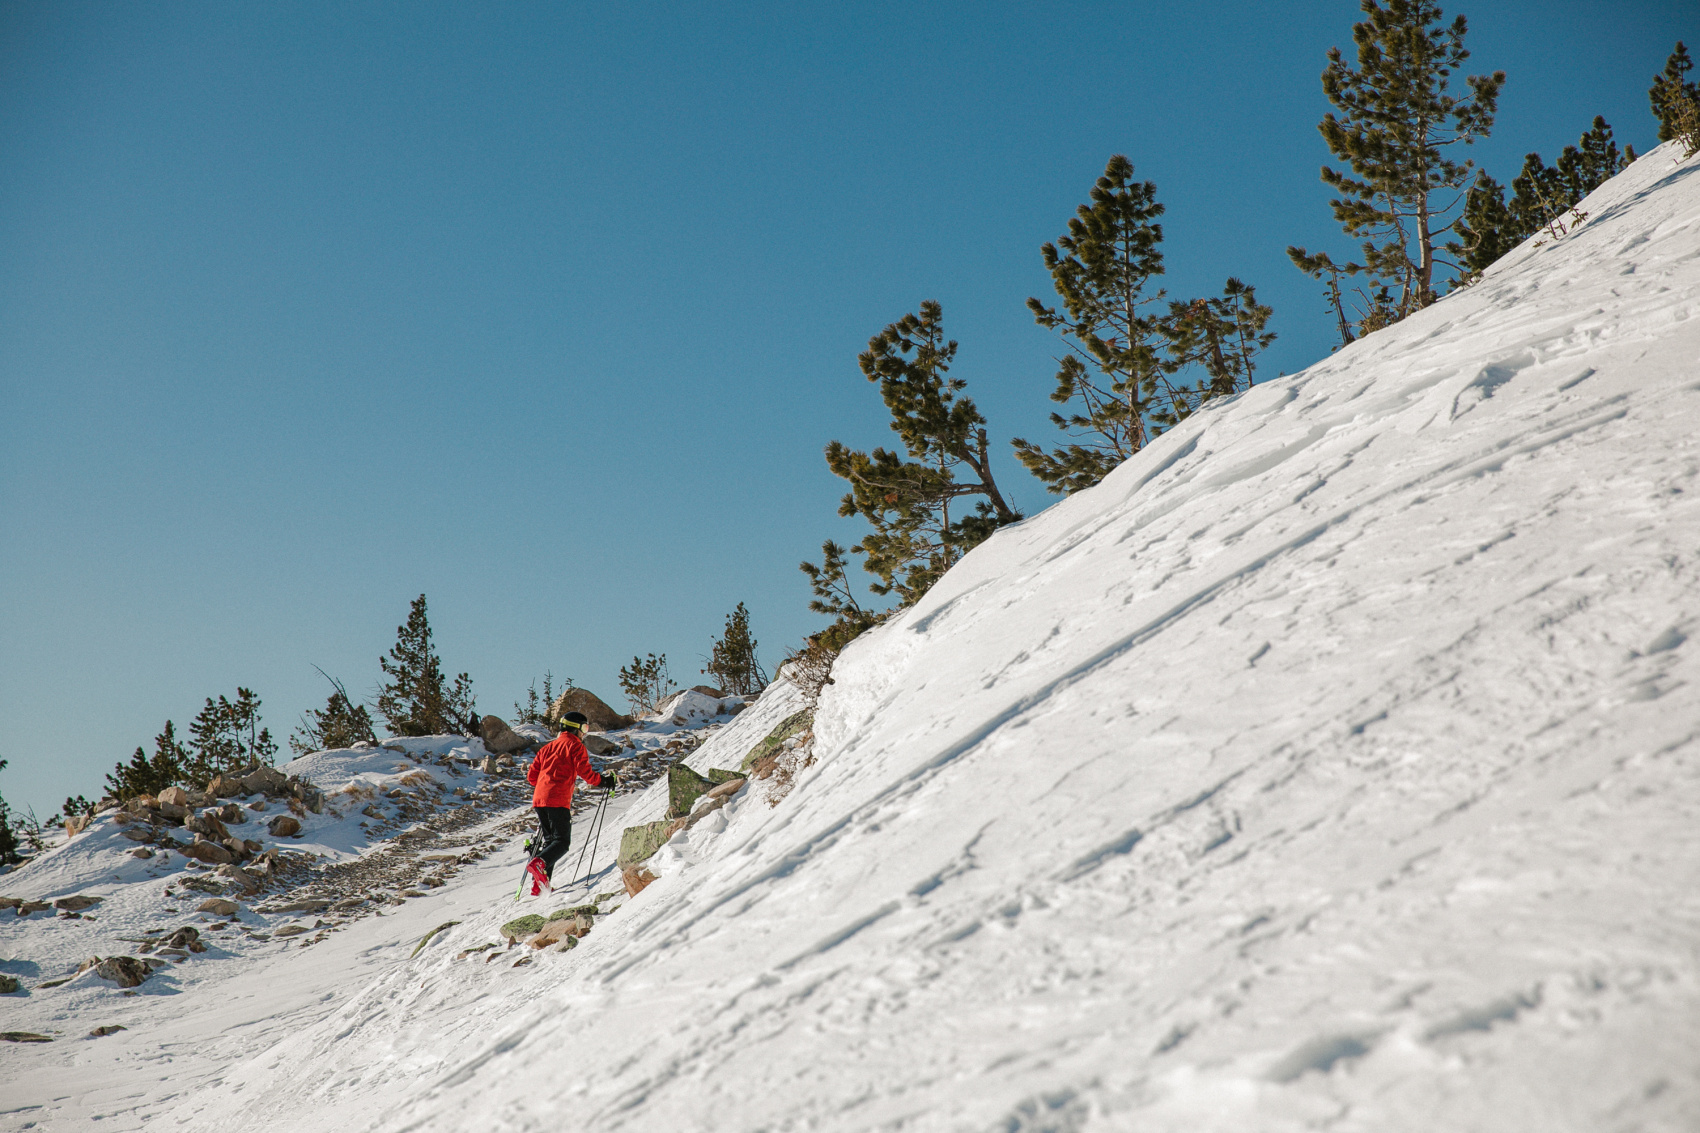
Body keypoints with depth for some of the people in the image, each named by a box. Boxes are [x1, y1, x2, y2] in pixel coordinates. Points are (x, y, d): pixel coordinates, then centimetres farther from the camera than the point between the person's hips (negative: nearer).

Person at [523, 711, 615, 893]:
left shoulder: (548, 747, 23)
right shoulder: (575, 746, 3)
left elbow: (531, 776, 23)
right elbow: (584, 770, -11)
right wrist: (603, 781, 3)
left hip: (539, 799, 7)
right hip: (558, 801, -7)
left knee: (550, 840, 14)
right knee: (562, 842, -6)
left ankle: (539, 884, 4)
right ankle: (539, 863, -32)